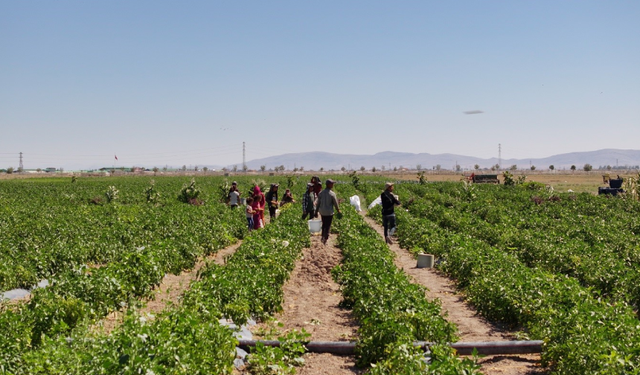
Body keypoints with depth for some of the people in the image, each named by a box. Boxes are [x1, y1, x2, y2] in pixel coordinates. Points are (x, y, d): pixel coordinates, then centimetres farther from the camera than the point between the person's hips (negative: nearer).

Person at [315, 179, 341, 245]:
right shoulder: (332, 194, -16)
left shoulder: (321, 193, -4)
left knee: (324, 224, 22)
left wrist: (316, 211, 13)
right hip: (329, 212, -4)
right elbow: (335, 204, -7)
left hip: (322, 212, 4)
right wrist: (338, 211, 8)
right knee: (328, 226, 6)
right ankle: (325, 239, 7)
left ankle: (323, 236, 29)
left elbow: (318, 203, 3)